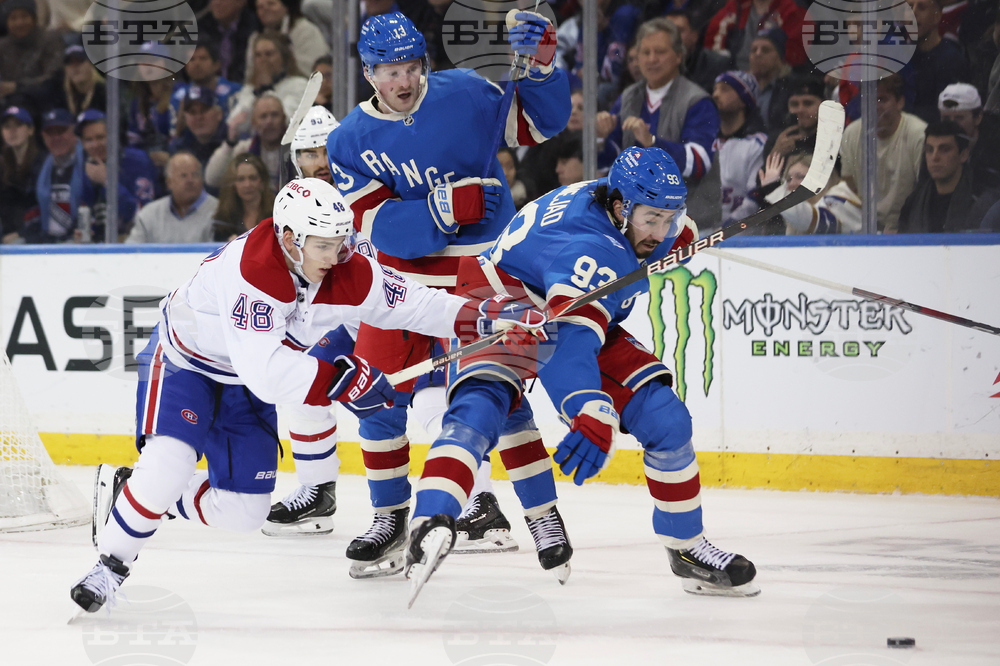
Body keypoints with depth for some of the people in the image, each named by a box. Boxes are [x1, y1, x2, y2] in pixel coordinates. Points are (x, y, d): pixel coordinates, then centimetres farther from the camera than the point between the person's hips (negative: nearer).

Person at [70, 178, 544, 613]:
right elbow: (264, 371, -45)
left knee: (243, 512, 2)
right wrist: (340, 380, -42)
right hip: (184, 359, -7)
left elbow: (409, 303, -6)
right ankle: (113, 562, -10)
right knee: (170, 463, -30)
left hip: (244, 384, 7)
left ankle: (133, 491, 23)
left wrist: (476, 316, -19)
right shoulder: (250, 270, -39)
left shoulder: (348, 275, -18)